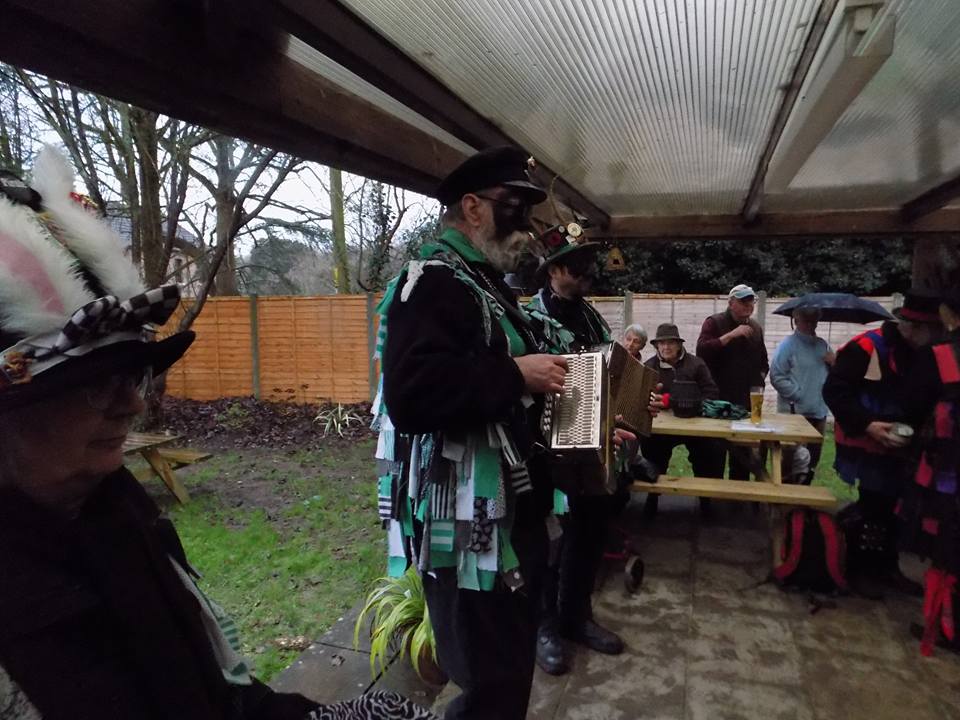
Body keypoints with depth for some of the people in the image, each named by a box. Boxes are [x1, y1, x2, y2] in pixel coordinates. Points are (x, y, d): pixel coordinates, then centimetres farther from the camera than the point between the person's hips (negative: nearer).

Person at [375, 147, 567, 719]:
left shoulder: (491, 286, 16)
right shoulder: (433, 282, -16)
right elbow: (411, 394, -33)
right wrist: (516, 374, -24)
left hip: (512, 514, 10)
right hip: (468, 526, -10)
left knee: (513, 669, 24)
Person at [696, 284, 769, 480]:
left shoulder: (756, 328, 14)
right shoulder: (714, 323, -4)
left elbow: (763, 362, 26)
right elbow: (701, 350, -21)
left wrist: (759, 380, 9)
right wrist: (732, 334, -23)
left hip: (747, 401, 6)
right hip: (719, 400, -5)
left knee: (743, 453, 12)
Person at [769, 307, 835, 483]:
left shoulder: (823, 344, 13)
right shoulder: (788, 344, -7)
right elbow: (776, 376, -14)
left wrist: (835, 363, -2)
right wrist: (798, 395, -16)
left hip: (818, 411, 7)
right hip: (794, 411, -7)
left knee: (813, 456, 16)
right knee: (790, 456, 0)